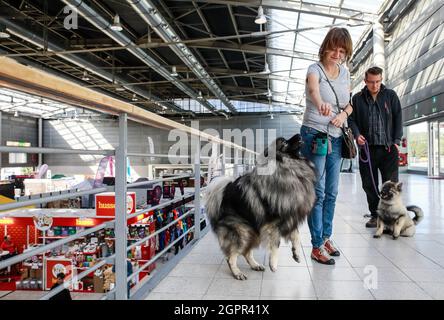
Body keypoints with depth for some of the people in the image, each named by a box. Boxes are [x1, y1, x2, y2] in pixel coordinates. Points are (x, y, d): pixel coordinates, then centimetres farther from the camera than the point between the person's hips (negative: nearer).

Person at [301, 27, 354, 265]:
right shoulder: (315, 69, -10)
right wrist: (320, 103, -56)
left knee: (331, 192, 12)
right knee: (318, 192, -7)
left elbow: (349, 104, 15)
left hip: (336, 138, 7)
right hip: (314, 135, -6)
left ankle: (326, 237, 26)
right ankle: (317, 246, 1)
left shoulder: (345, 72, 10)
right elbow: (313, 89, -33)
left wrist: (344, 113, -8)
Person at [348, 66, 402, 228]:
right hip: (367, 147, 1)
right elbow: (352, 119, 11)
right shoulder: (357, 98, 10)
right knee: (369, 184, 5)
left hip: (389, 147, -1)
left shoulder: (391, 95, 8)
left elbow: (398, 118, 6)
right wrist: (357, 134, -8)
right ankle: (375, 215, 17)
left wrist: (397, 141, -3)